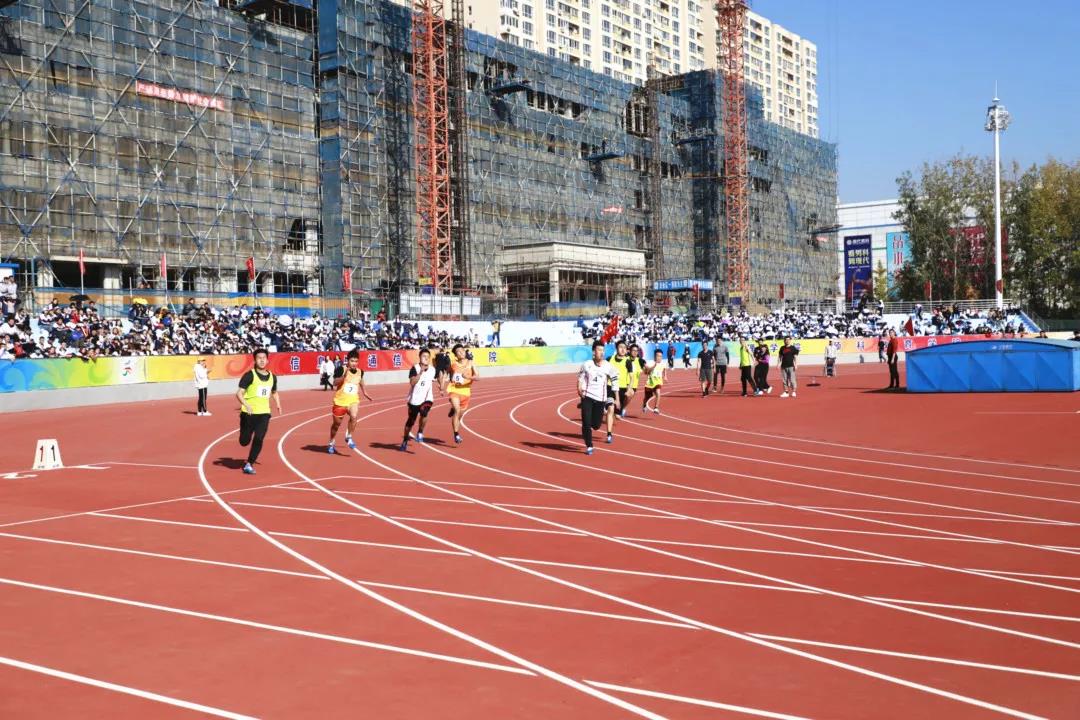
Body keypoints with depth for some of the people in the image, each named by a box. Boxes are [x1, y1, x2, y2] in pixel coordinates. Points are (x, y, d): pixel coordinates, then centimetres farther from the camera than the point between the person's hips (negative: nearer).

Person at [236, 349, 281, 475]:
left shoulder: (272, 377, 7)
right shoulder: (249, 375, -10)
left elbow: (274, 393, 25)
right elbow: (239, 393, -15)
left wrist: (278, 405, 10)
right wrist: (246, 405, -31)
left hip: (264, 413, 3)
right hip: (249, 413, -3)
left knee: (259, 439, -8)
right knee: (244, 441, 5)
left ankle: (249, 465, 6)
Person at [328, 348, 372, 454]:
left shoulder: (360, 372, 2)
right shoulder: (341, 370, -11)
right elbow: (335, 383, -23)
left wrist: (365, 393, 21)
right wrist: (344, 375, -34)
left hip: (353, 401, 2)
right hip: (340, 401, -2)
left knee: (354, 416, -28)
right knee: (336, 423, 13)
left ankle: (349, 437, -6)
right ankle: (331, 443, 37)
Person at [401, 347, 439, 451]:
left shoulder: (432, 369, 0)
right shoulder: (415, 368, -12)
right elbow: (412, 382, -24)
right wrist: (421, 372, -29)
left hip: (427, 398, 2)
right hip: (415, 399, -1)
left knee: (424, 412, -28)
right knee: (411, 420, 10)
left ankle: (420, 433, -5)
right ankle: (405, 441, 30)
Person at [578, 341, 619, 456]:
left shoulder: (608, 366, -2)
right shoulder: (586, 364, -2)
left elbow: (615, 379, 8)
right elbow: (580, 377, 7)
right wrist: (579, 388, -13)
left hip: (600, 398, 1)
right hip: (587, 396, -1)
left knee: (596, 425, 4)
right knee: (586, 422, -9)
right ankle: (589, 446, 6)